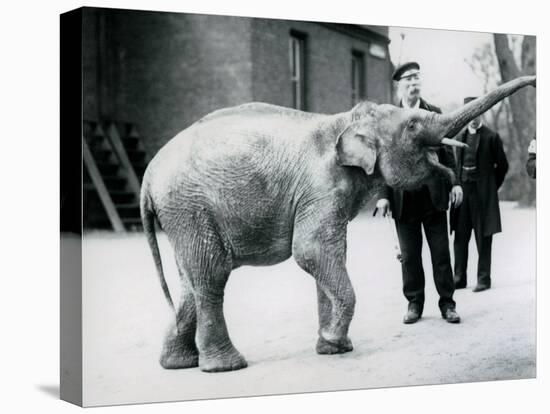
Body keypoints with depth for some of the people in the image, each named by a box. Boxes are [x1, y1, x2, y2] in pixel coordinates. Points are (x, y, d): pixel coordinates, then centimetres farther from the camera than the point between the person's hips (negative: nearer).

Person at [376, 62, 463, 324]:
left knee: (441, 251, 5)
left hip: (433, 194, 1)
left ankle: (447, 302, 14)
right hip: (404, 198, -1)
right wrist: (383, 194, -8)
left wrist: (454, 182, -3)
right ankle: (414, 303, 18)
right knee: (409, 254, 7)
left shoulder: (434, 113, 7)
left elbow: (446, 150, 7)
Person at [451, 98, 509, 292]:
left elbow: (502, 165, 3)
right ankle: (459, 278, 11)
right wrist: (457, 186, 9)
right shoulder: (460, 136, 11)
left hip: (482, 193, -4)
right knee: (460, 237, 5)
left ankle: (484, 279, 6)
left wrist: (491, 186, 5)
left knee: (483, 238, 0)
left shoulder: (491, 137, -3)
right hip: (463, 190, 4)